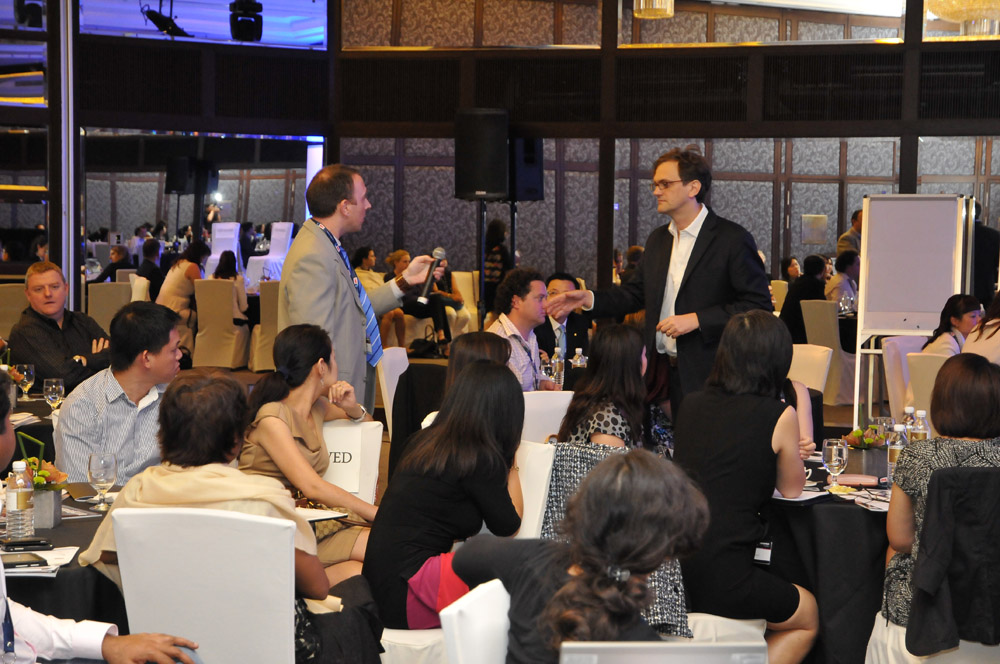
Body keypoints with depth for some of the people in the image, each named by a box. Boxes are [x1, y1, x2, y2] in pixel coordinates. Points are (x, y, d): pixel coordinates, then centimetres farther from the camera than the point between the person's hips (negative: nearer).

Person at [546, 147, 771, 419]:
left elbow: (759, 304, -11)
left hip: (706, 376, -6)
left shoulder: (732, 239, -8)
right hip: (660, 373, 6)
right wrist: (589, 298, 5)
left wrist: (697, 319, -17)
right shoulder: (657, 240, 15)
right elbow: (635, 292, 22)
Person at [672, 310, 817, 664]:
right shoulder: (779, 416, -6)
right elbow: (791, 489, 10)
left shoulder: (693, 404, 9)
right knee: (807, 617, 25)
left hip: (667, 569, 6)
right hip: (719, 579, -6)